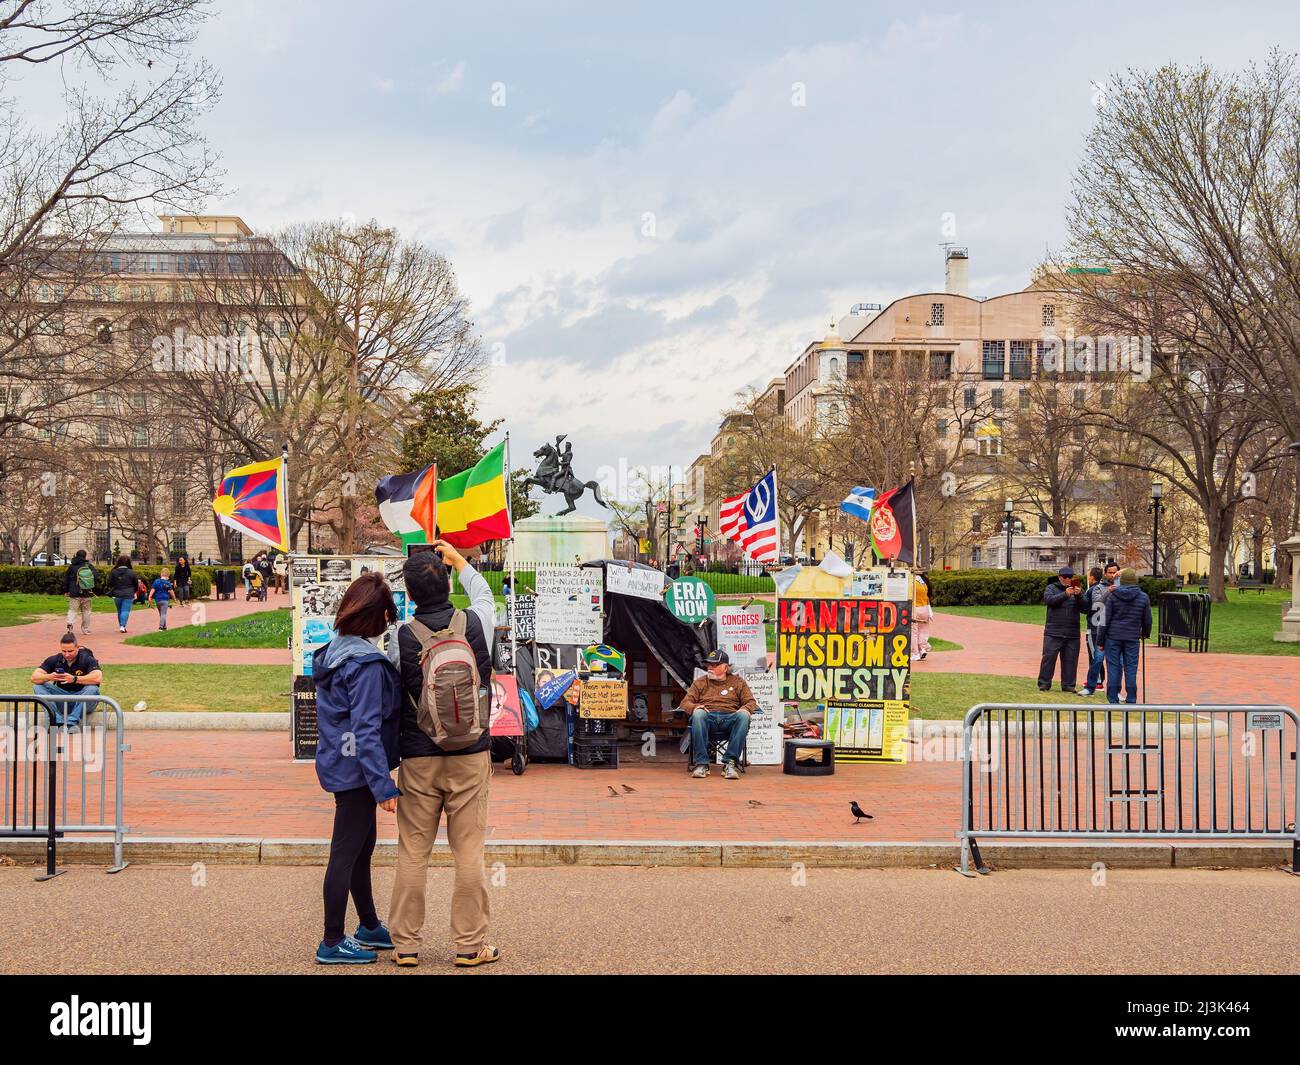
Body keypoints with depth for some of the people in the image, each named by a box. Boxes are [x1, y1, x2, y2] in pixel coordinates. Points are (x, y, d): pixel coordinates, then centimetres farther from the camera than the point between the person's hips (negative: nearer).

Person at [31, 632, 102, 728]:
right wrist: (49, 677, -28)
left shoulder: (87, 659, -11)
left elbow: (98, 678, -29)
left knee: (92, 689, -33)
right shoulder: (54, 660, 0)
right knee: (37, 686, -15)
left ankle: (72, 722, -37)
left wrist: (74, 679, -36)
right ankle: (58, 720, -33)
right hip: (61, 701, 4)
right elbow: (34, 677, -7)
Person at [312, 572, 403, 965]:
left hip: (338, 764, 9)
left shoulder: (334, 653, 7)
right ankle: (332, 943, 13)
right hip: (356, 769, -9)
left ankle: (369, 926, 35)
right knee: (346, 853, 1)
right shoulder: (367, 664, -22)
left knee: (362, 847, 21)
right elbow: (366, 731, -25)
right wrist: (385, 786, -21)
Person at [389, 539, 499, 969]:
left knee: (412, 853, 9)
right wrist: (458, 559, 31)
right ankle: (470, 945, 11)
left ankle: (406, 944, 17)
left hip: (418, 758, 0)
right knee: (469, 853, 5)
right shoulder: (475, 624, -5)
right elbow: (484, 594, 19)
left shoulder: (402, 636, -9)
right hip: (470, 756, 0)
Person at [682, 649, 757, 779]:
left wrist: (745, 709, -11)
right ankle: (701, 764, -36)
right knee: (698, 714, -36)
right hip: (708, 717, 0)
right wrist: (695, 707, -12)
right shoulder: (700, 682, 22)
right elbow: (685, 703, 13)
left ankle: (730, 762, -35)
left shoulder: (737, 682, 22)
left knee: (743, 716, -34)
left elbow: (751, 701, 14)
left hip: (730, 717, 0)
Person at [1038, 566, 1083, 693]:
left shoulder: (1077, 589, 12)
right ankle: (1044, 683, 4)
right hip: (1053, 631, -3)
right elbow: (1048, 599, -15)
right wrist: (1065, 594, -26)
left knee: (1070, 659, 5)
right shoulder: (1051, 588, 5)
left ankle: (1068, 684, 12)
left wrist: (1079, 595, -22)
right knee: (1049, 657, -2)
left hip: (1072, 633, 3)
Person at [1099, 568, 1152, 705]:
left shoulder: (1112, 596, -2)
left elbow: (1105, 620, -2)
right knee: (1131, 668, 5)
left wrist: (1101, 640, 4)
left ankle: (1113, 700, 3)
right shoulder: (1143, 597, 3)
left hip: (1113, 637, -1)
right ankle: (1131, 700, 6)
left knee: (1113, 668, 3)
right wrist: (1145, 634, 29)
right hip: (1133, 638, 1)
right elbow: (1147, 620, 9)